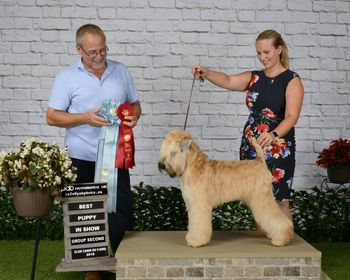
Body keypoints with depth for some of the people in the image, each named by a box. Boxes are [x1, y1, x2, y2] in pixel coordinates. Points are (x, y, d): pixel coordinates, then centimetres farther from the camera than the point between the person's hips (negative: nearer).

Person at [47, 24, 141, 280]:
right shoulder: (67, 77, -3)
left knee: (122, 213, 4)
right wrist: (85, 118, -19)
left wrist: (134, 116, -10)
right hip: (82, 160, -2)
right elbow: (52, 117, -4)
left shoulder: (121, 71, 6)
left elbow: (135, 104, 15)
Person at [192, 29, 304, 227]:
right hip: (250, 147, 5)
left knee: (279, 200, 0)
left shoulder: (292, 80, -6)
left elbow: (292, 116, -19)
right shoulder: (253, 78, 9)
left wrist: (273, 135, -37)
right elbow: (227, 81, -8)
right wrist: (206, 72, -27)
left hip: (278, 149, -5)